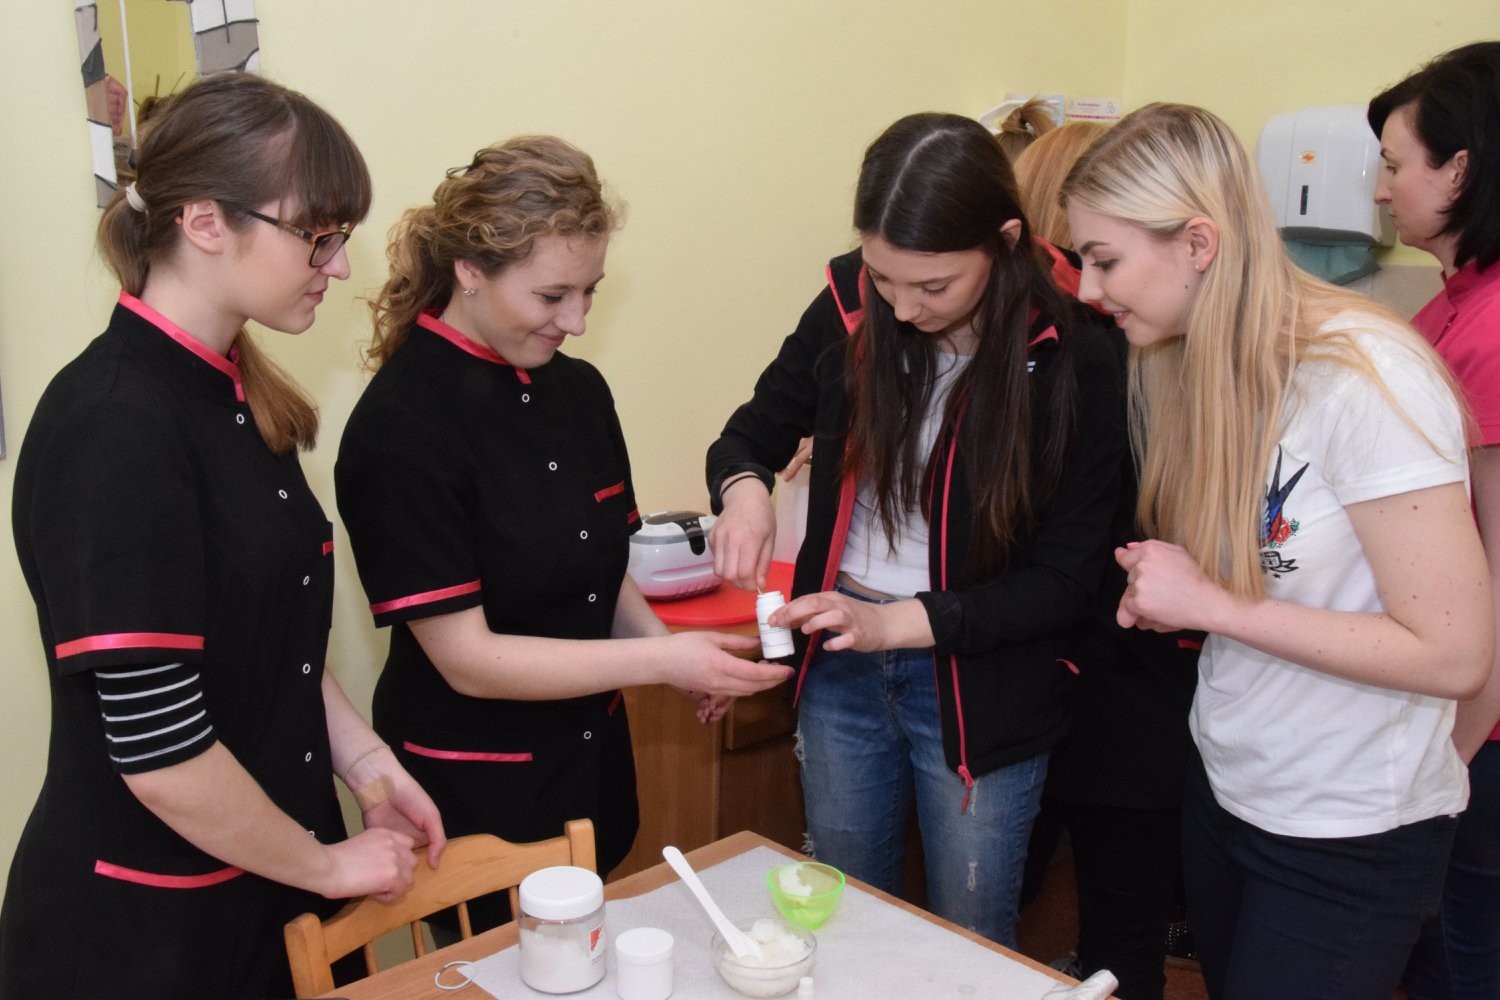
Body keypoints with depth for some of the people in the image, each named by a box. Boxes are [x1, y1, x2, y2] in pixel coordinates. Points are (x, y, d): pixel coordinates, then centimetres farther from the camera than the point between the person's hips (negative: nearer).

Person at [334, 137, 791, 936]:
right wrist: (661, 661, -23)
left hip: (594, 766, 6)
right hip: (477, 797, -6)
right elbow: (467, 658, -20)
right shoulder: (403, 429, -20)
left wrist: (668, 646, -8)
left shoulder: (579, 391, 0)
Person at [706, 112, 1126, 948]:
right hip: (841, 668, 4)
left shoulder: (1071, 358, -18)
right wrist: (743, 486, -18)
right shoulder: (851, 307, -9)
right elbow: (756, 430, 6)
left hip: (979, 684, -3)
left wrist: (899, 623, -25)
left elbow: (1066, 582, -15)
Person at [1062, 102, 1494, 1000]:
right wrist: (1166, 595, -9)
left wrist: (1213, 605, -23)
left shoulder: (1365, 376, -23)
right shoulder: (1188, 364, 0)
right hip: (1223, 786, 7)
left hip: (1349, 833, -7)